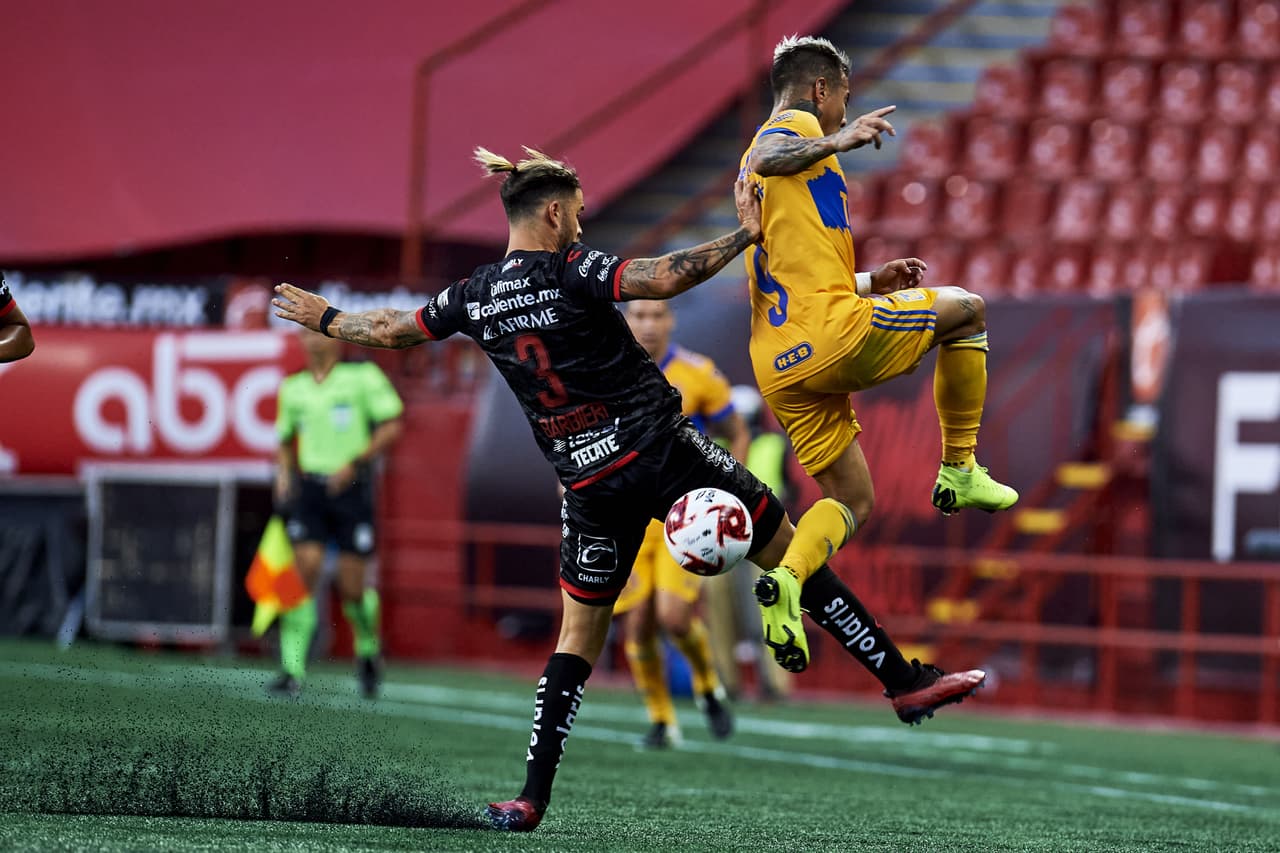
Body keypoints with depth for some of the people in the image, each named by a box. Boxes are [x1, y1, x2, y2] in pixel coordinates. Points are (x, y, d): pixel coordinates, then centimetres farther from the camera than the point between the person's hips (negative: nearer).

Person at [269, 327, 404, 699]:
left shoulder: (363, 376, -3)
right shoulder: (293, 387, 11)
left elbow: (391, 426, -6)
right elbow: (286, 438, 23)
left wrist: (356, 463, -16)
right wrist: (285, 472, 4)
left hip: (351, 487, -3)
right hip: (308, 488, 3)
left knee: (352, 589, 0)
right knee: (303, 573, -13)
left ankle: (368, 650, 30)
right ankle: (293, 671, -13)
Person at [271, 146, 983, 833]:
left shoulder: (475, 298, 6)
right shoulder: (573, 272, -11)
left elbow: (391, 330, 20)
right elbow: (664, 279, -27)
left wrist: (324, 318, 39)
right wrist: (746, 234, -18)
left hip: (590, 485, 5)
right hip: (663, 452, -5)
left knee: (581, 630, 14)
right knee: (787, 550, 4)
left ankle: (533, 796, 3)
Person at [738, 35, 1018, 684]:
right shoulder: (796, 127, 1)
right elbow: (765, 161, -25)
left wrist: (869, 283, 30)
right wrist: (836, 141, -29)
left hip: (779, 365, 9)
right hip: (837, 335, -9)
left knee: (853, 502, 13)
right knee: (966, 310, 15)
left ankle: (786, 580, -15)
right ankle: (959, 472, 15)